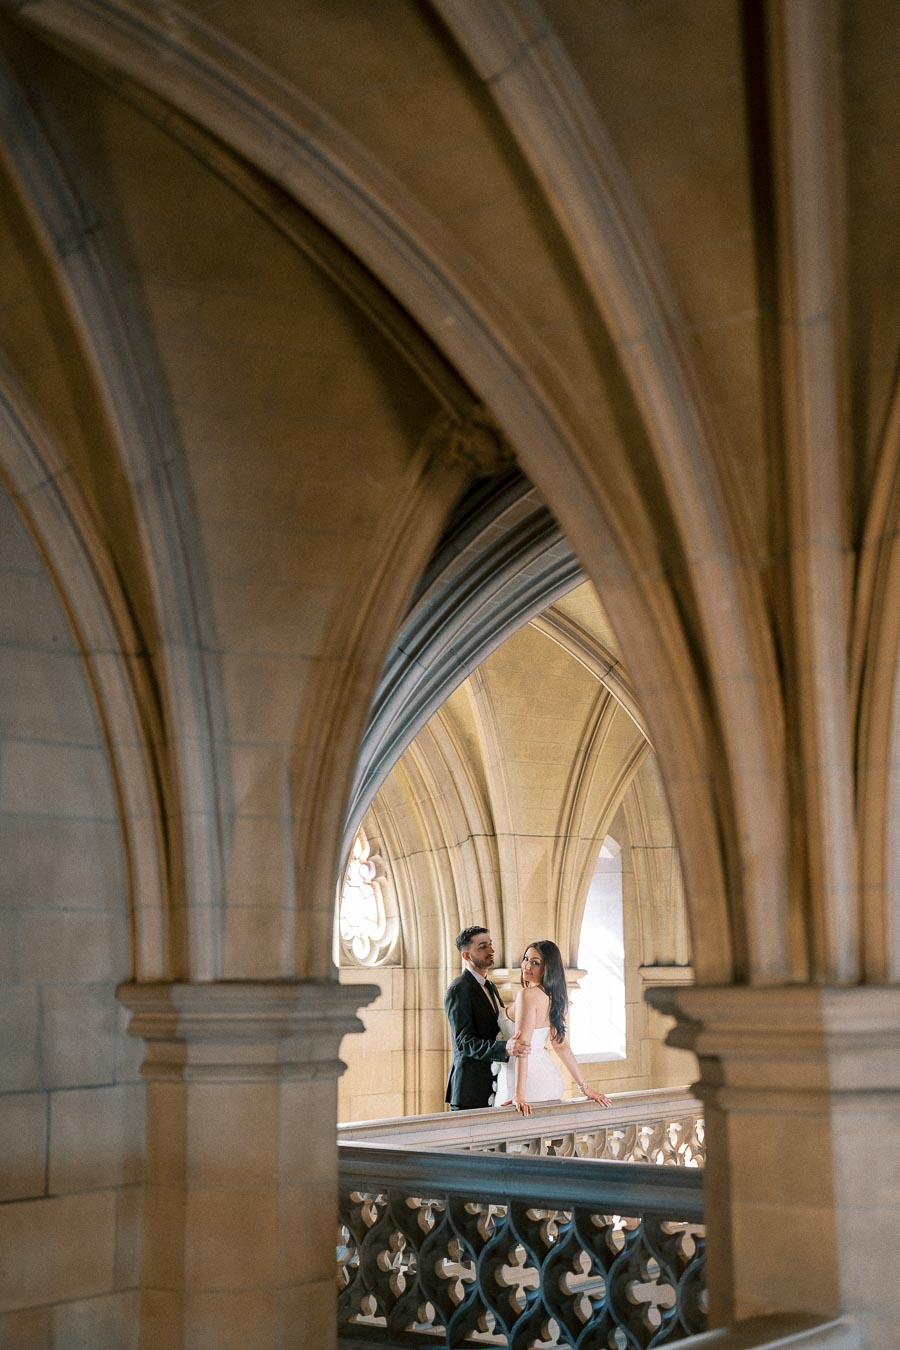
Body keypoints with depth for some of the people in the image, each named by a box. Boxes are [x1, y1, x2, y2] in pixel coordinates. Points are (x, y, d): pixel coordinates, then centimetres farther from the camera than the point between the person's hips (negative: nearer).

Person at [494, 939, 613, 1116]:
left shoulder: (527, 994, -16)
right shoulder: (551, 996, 9)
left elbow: (522, 1046, -22)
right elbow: (560, 1044, 13)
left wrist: (519, 1095, -25)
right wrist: (584, 1087, 15)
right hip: (548, 1076, 8)